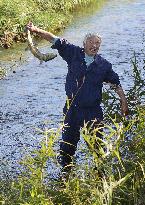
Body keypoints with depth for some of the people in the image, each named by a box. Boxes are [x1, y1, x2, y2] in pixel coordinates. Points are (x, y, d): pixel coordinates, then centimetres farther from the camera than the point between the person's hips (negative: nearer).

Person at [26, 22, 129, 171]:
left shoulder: (104, 65, -1)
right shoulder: (74, 54, -1)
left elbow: (116, 84, 8)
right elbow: (55, 40, -4)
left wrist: (123, 102, 5)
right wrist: (37, 30, -12)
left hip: (93, 111, -1)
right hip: (72, 109, 1)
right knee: (68, 141, 11)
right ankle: (66, 168, 27)